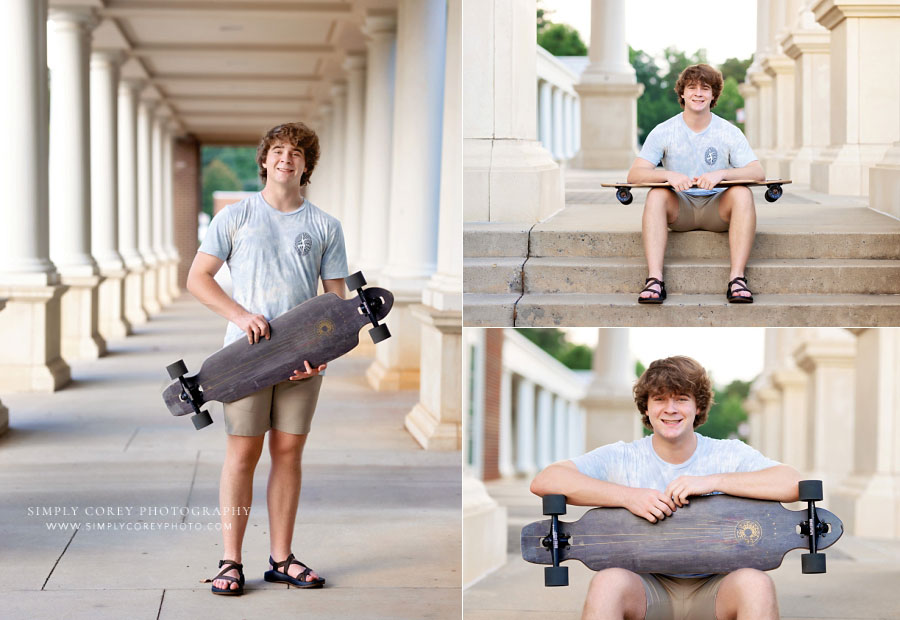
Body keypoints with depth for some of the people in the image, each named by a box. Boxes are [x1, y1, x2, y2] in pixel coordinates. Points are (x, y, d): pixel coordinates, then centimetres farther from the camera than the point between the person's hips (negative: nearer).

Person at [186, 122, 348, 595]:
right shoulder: (234, 217, 5)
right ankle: (230, 562, 1)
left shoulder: (325, 227, 10)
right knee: (242, 453, -4)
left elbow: (336, 298, 10)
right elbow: (198, 278, 4)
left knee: (288, 451, 5)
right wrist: (241, 315, -10)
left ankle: (281, 558, 13)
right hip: (247, 352, -2)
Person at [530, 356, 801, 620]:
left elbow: (793, 483, -13)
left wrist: (714, 481, -20)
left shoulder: (729, 455, 3)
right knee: (608, 581, -33)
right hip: (647, 588, 0)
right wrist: (627, 496, -21)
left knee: (755, 583, -32)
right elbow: (543, 481, -12)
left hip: (712, 589, 0)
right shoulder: (621, 459, 1)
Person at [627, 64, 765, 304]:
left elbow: (758, 173, -11)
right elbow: (634, 174, -9)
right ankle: (655, 280, -39)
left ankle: (737, 279, -36)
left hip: (716, 207, 0)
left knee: (742, 193, -30)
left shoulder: (730, 132, 0)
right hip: (679, 209, 0)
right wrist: (669, 175, -30)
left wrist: (721, 173, -30)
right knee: (656, 195, -31)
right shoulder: (663, 132, -1)